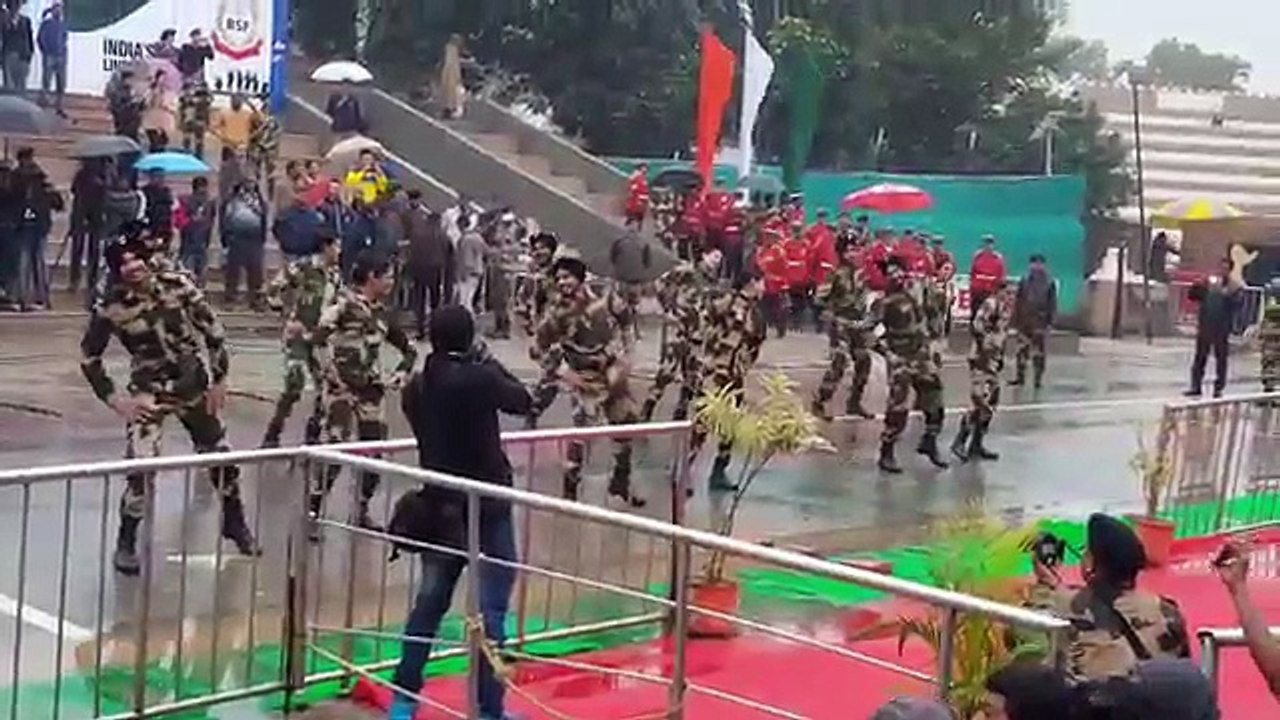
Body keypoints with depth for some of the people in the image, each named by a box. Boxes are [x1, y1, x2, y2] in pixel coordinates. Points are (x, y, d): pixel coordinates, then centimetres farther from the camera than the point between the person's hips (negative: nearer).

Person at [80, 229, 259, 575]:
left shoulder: (178, 286, -13)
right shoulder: (111, 309, -16)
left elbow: (213, 331, -4)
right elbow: (89, 358, -2)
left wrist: (219, 379, -4)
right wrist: (115, 399, -7)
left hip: (195, 386, 3)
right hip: (149, 392, -2)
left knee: (221, 456, 12)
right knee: (141, 467, -16)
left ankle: (234, 523, 38)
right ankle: (126, 543, 4)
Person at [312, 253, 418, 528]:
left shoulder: (381, 313, 12)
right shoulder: (344, 304, -8)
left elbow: (409, 348, 22)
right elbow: (318, 339, -21)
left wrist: (402, 372, 6)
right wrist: (332, 372, -21)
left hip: (370, 389, 7)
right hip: (342, 387, -7)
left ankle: (362, 511, 24)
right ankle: (313, 511, -7)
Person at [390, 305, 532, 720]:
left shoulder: (416, 388, 1)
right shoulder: (479, 378, -17)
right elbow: (522, 402, -3)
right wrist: (490, 363, 7)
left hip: (440, 506, 6)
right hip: (487, 507, -6)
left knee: (430, 601, 16)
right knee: (490, 608, -1)